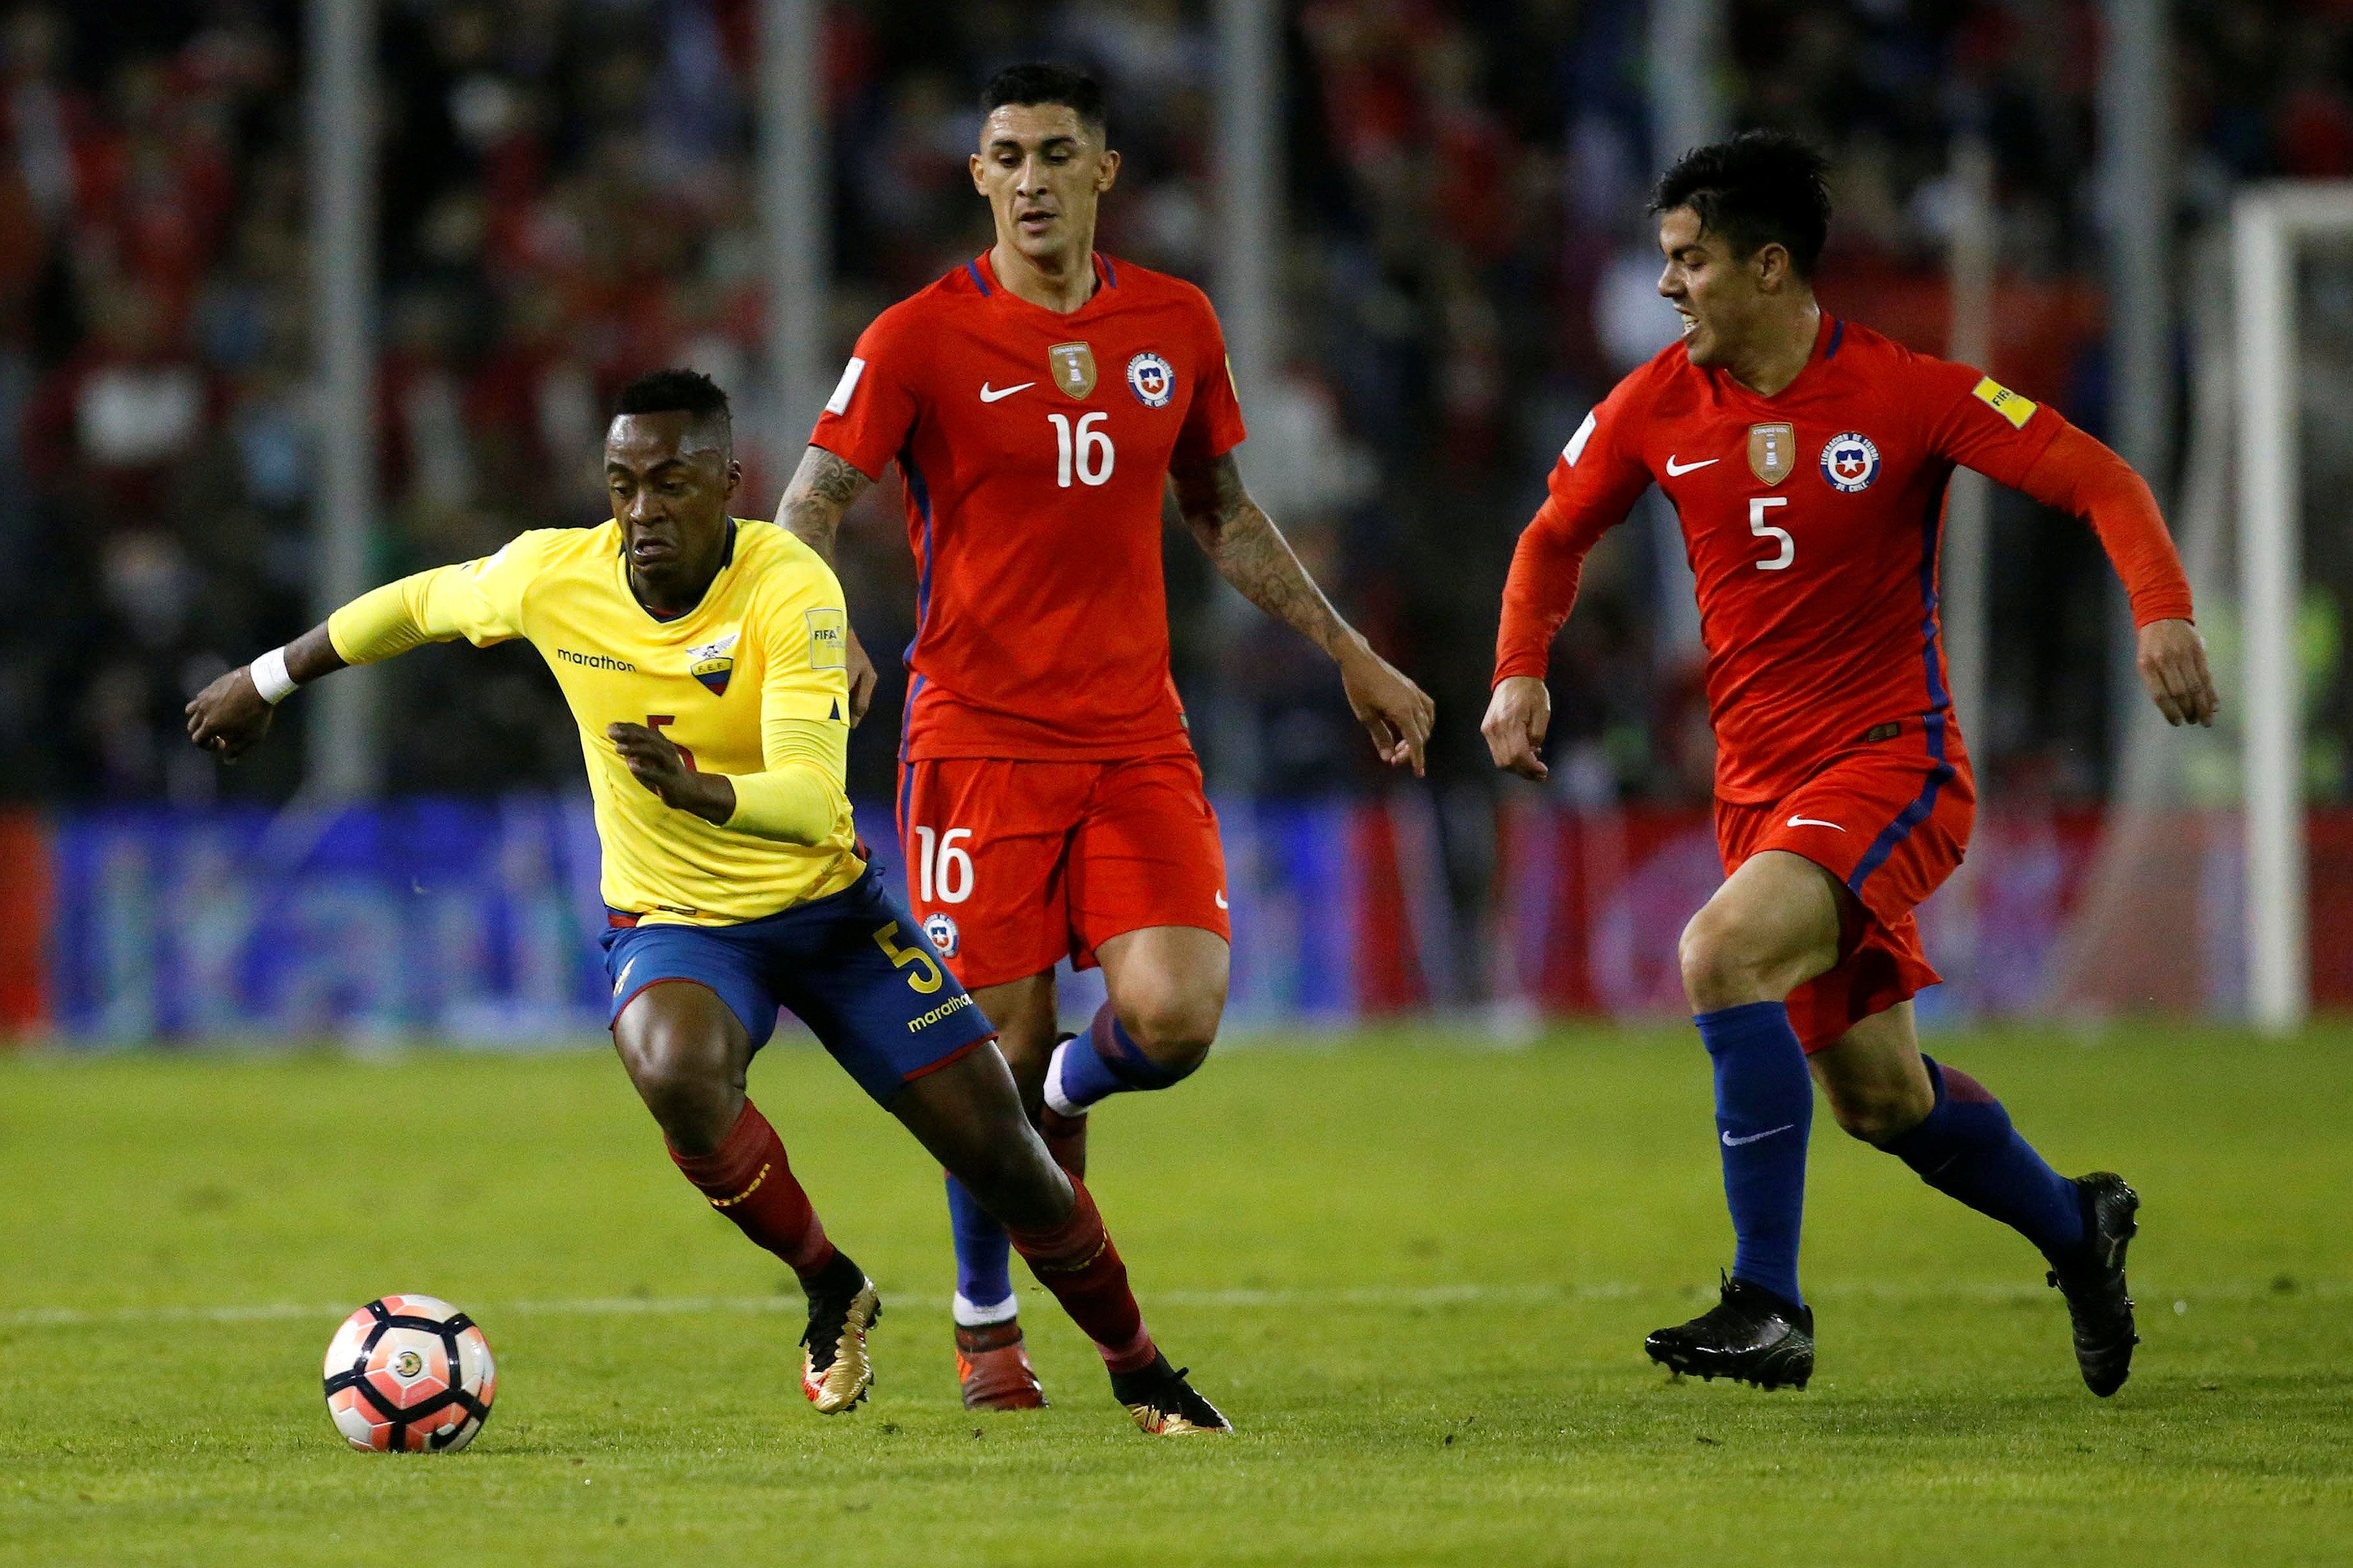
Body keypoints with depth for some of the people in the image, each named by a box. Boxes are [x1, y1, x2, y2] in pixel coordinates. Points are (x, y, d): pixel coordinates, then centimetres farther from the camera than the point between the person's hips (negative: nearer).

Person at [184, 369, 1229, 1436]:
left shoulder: (791, 588, -25)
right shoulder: (551, 576, -14)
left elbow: (812, 800, -35)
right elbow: (417, 605, 8)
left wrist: (706, 794, -56)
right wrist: (266, 681, 19)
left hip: (827, 903, -1)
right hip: (672, 921, 1)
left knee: (1000, 1150, -4)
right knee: (675, 1071, -35)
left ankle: (1140, 1373, 23)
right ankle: (830, 1292, -8)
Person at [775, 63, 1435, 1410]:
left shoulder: (1176, 326, 8)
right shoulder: (922, 338, -4)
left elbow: (1222, 512, 21)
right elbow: (811, 508, -7)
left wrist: (1351, 655, 20)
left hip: (1136, 738, 3)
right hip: (978, 739, -3)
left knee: (1175, 1018, -15)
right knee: (998, 1047, -2)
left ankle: (1061, 1099, 22)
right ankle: (988, 1324, 22)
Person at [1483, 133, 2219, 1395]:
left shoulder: (1908, 394, -12)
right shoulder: (1658, 406, 1)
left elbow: (2100, 482, -12)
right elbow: (1557, 535, 17)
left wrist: (2162, 613, -28)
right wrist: (1520, 669, 1)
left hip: (1893, 766, -6)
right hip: (1761, 784, 6)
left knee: (1722, 954, -30)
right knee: (1877, 1097, 11)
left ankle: (1768, 1307, -26)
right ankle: (2076, 1227, 40)